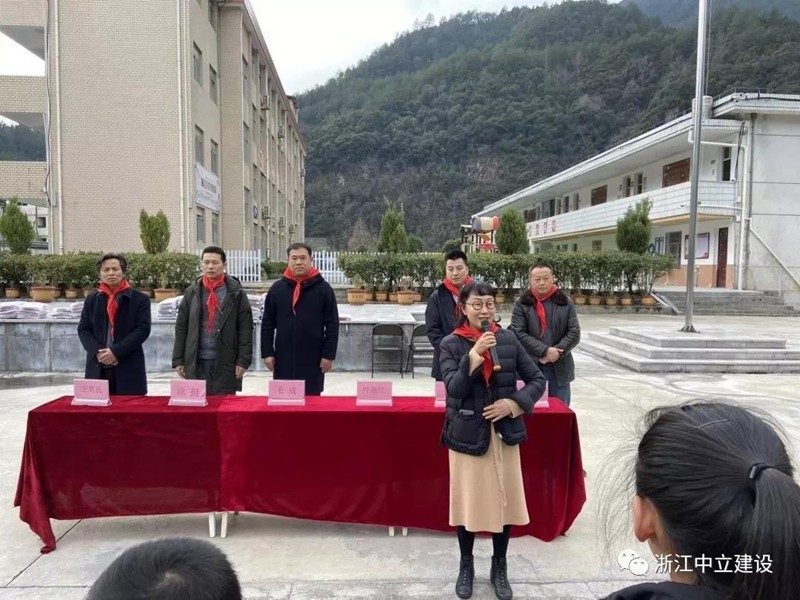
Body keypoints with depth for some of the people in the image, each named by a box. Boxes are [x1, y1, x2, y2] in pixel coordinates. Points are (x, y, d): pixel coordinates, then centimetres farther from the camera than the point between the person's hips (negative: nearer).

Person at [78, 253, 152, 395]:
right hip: (97, 368, 3)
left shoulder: (139, 299, 2)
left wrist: (116, 351, -15)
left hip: (129, 368, -3)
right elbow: (83, 329, 9)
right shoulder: (91, 299, 14)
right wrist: (97, 352, -9)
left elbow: (143, 329, -7)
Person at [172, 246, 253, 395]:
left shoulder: (236, 292, 0)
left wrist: (243, 360, -8)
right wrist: (178, 360, 3)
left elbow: (245, 328, -2)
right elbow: (181, 328, 8)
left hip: (226, 362, -2)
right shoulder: (192, 292, 7)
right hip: (196, 362, 2)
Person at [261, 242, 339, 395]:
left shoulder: (323, 288, -1)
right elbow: (267, 324, 7)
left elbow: (332, 325, -2)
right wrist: (267, 353, 1)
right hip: (283, 359, 2)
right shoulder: (277, 288, 5)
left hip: (313, 360, -2)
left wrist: (328, 355, -6)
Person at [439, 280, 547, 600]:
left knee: (504, 499, 12)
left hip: (504, 432, 2)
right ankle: (466, 565, 33)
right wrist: (474, 356, -27)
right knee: (467, 500, 11)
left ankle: (499, 568, 33)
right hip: (467, 433, -2)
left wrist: (513, 403, -12)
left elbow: (537, 380, 3)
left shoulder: (508, 339, -1)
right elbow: (453, 389, -17)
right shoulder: (451, 344, -7)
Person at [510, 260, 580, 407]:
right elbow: (519, 333, -9)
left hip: (559, 368, 2)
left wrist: (556, 353, -13)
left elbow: (574, 333, 1)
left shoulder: (565, 302, 5)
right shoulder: (521, 303, -1)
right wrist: (545, 351, -17)